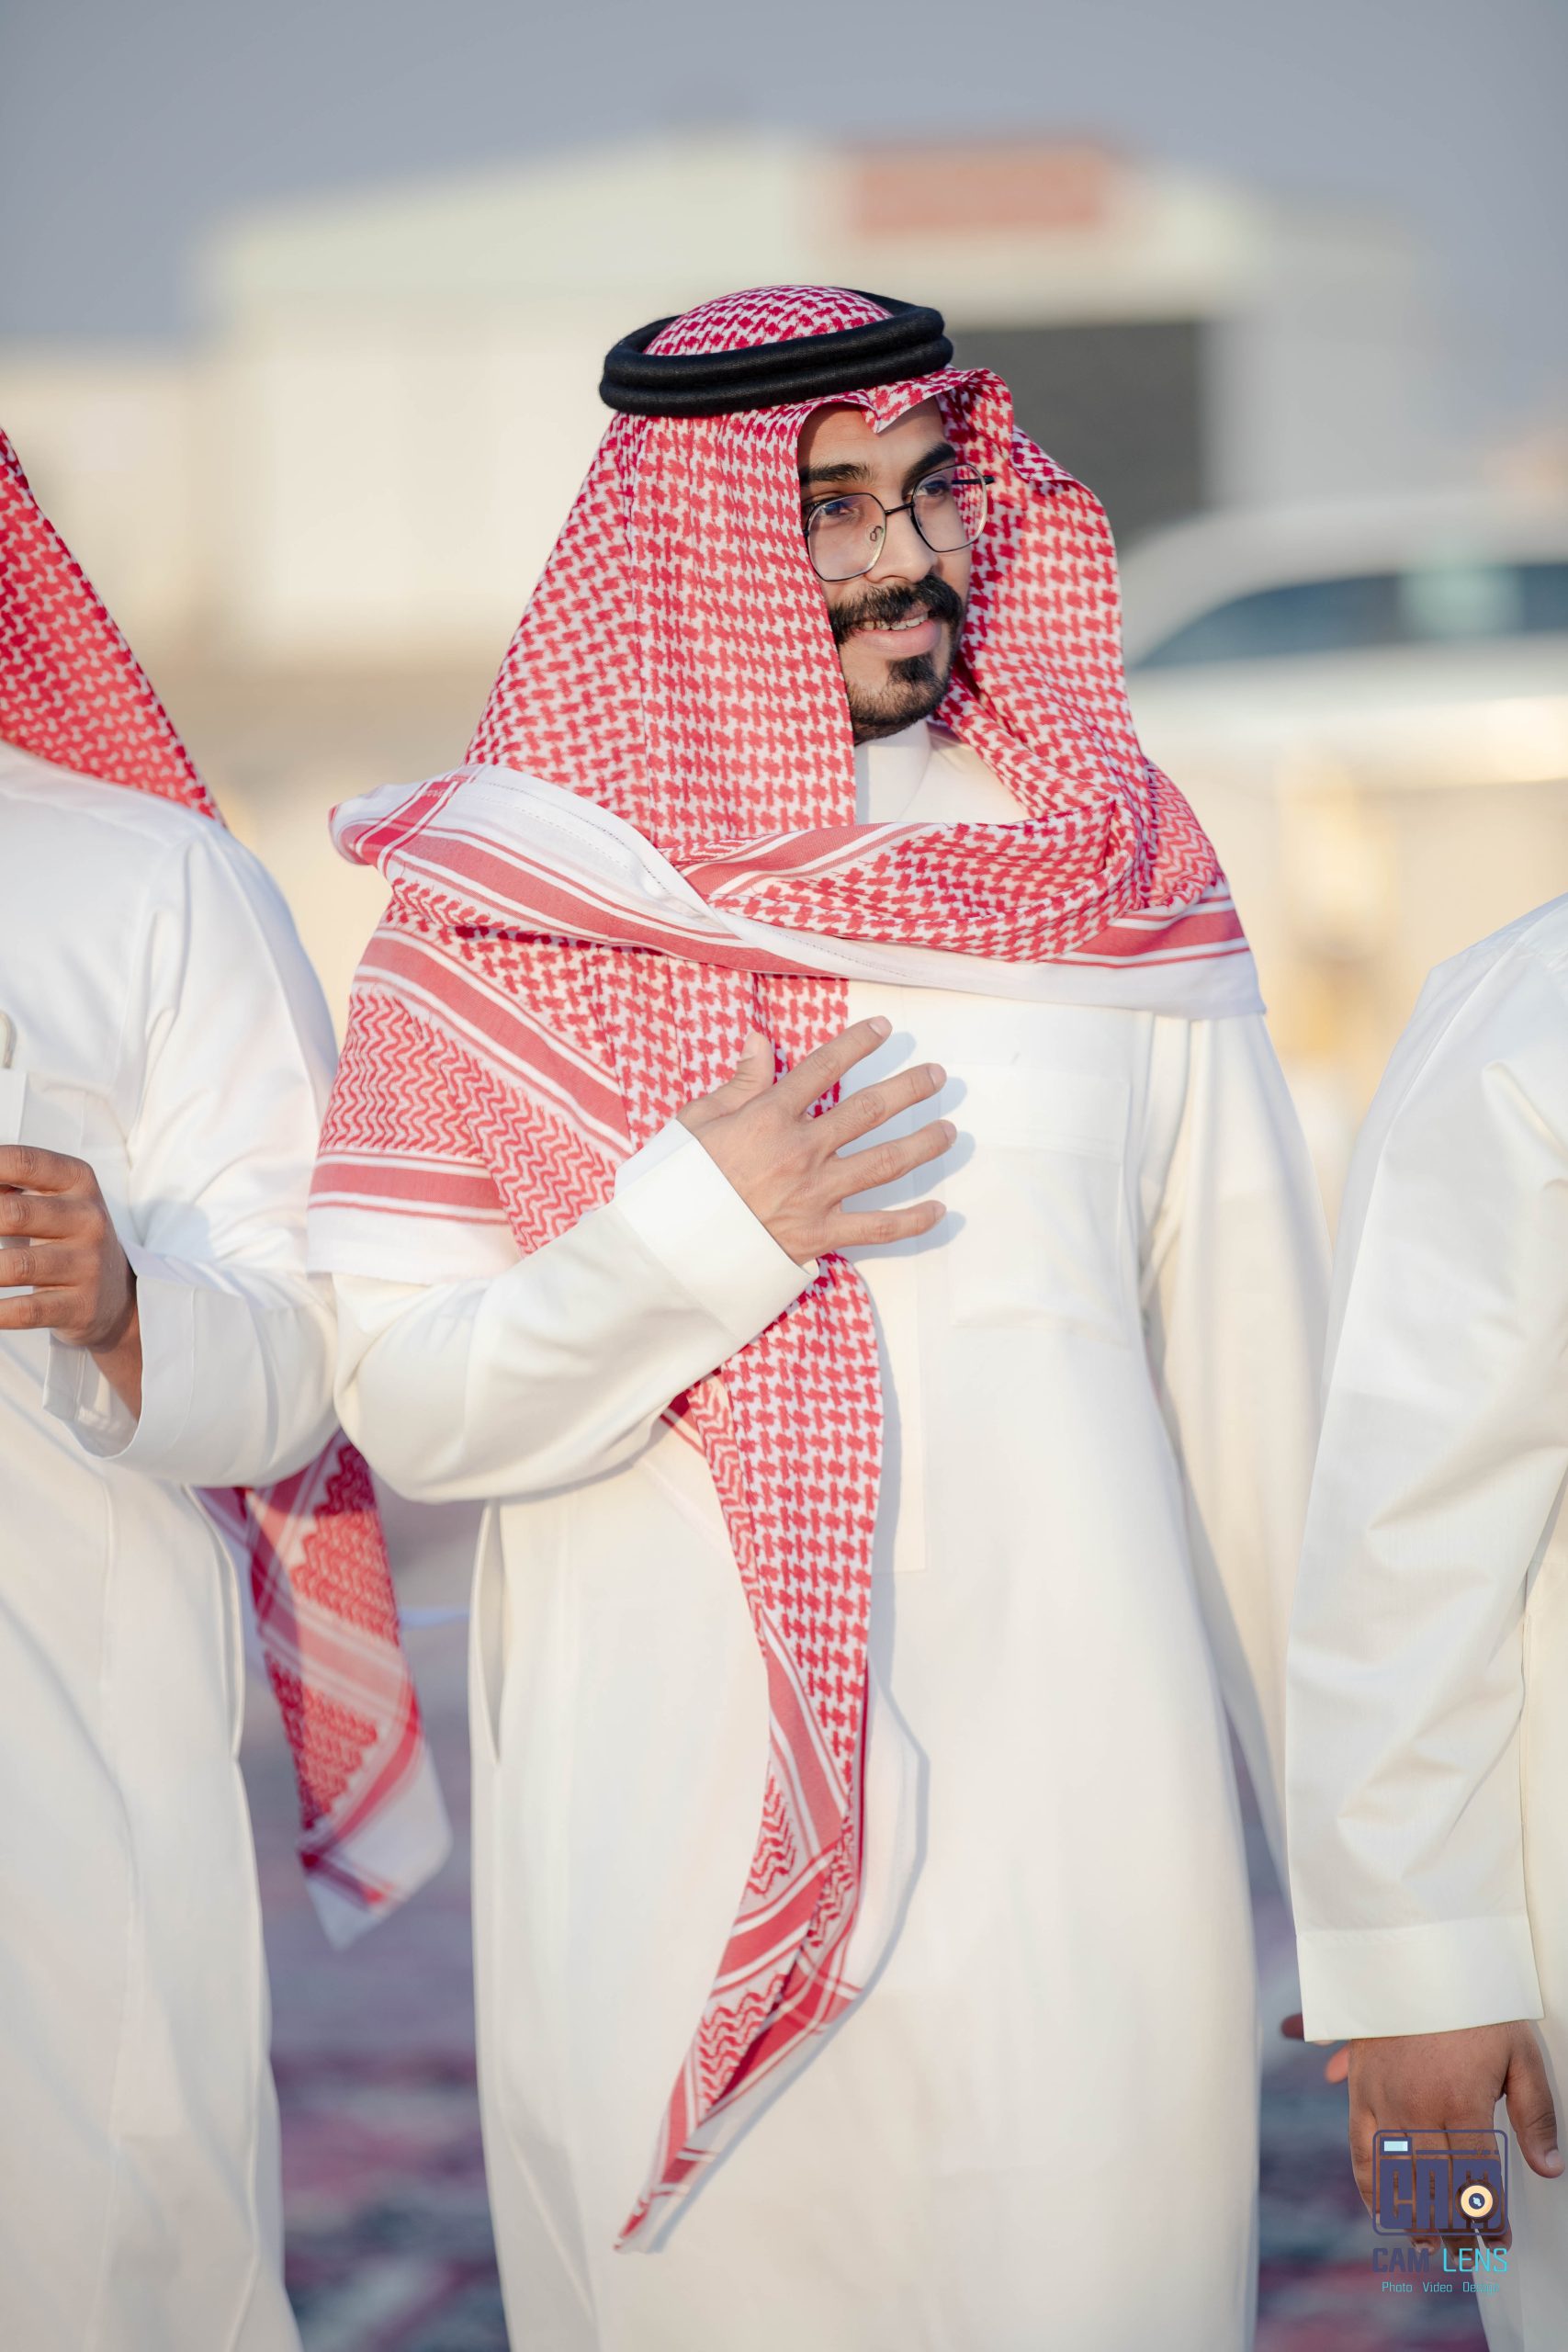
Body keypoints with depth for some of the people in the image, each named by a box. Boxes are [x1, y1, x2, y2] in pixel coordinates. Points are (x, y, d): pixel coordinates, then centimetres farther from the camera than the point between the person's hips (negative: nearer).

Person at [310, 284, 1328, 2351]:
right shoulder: (501, 913, 1)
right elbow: (407, 1406, -2)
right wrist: (687, 1242, -17)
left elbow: (1261, 1389, 5)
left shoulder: (1119, 876, 4)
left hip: (1081, 1846, 1)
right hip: (669, 1856, -1)